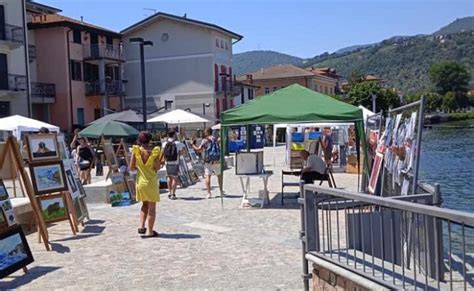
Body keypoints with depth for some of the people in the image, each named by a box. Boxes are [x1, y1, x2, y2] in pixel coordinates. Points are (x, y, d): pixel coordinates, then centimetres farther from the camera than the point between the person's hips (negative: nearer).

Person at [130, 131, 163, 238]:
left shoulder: (136, 150, -5)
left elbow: (132, 167, -3)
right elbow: (157, 167, -10)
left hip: (140, 181, 3)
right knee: (152, 207, 6)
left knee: (145, 204, 22)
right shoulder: (154, 151, -11)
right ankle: (149, 231, 8)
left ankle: (141, 226, 12)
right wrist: (160, 160, 9)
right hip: (151, 182, -3)